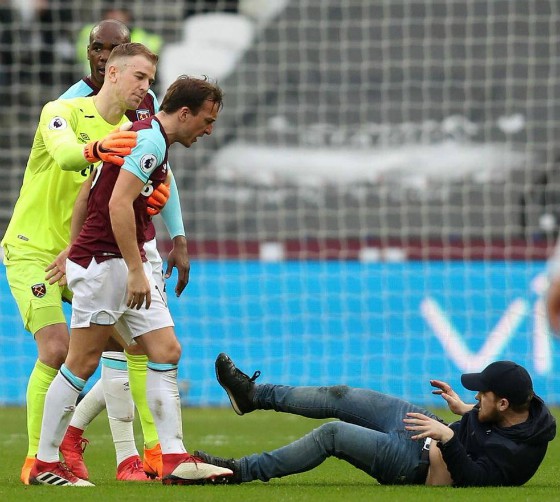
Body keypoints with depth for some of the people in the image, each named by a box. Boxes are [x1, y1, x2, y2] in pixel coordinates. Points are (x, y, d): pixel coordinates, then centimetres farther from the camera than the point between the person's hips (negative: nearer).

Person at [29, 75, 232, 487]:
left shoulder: (146, 137, 17)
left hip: (128, 265, 10)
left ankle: (175, 459, -2)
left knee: (167, 352, 2)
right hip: (104, 262, -10)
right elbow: (118, 205, -23)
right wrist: (136, 270, -23)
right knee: (82, 363, -5)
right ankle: (45, 464, 2)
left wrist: (72, 250, 24)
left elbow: (90, 191, 21)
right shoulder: (150, 140, -14)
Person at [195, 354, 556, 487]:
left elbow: (474, 478, -36)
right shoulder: (524, 408, -3)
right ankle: (254, 395, 26)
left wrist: (447, 437, -40)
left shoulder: (517, 450, -30)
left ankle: (243, 471, -5)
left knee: (333, 434, -16)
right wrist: (464, 409, 14)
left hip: (416, 463, -9)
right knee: (340, 398, 9)